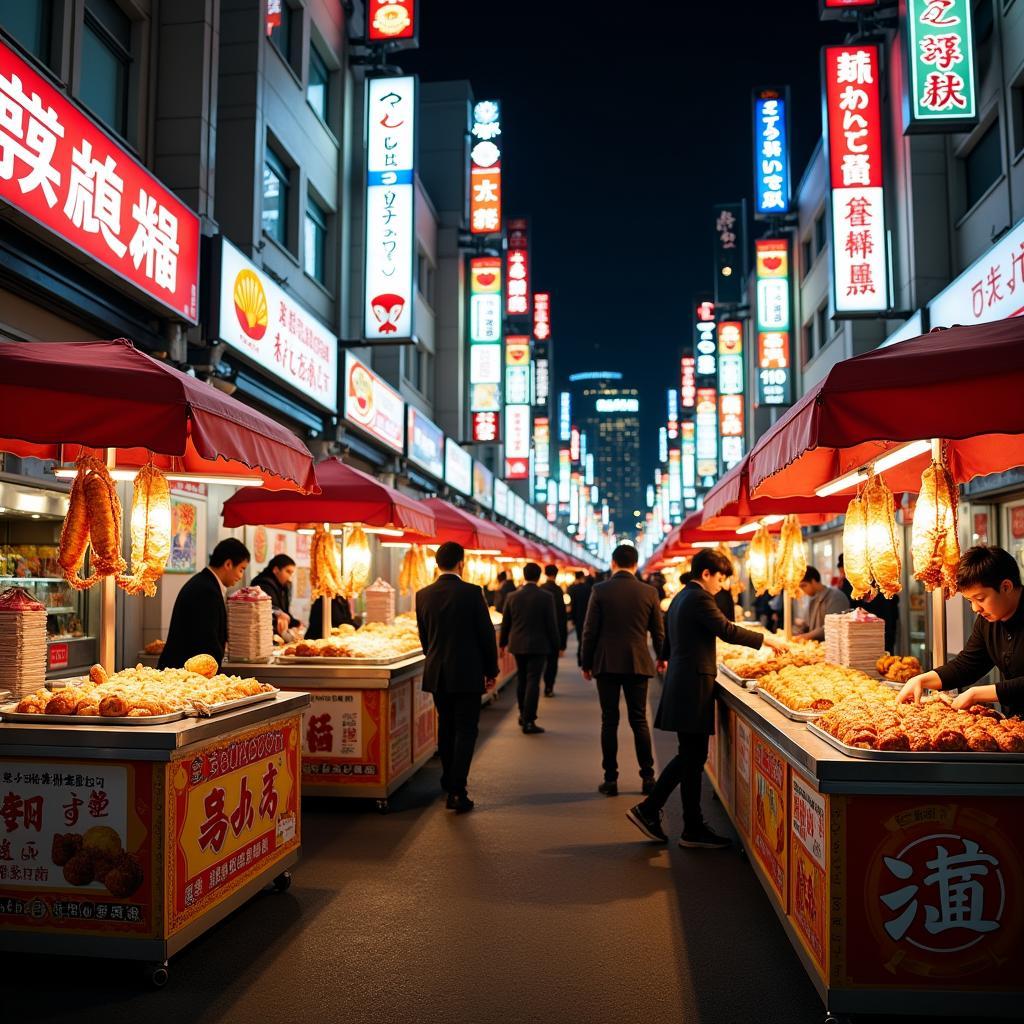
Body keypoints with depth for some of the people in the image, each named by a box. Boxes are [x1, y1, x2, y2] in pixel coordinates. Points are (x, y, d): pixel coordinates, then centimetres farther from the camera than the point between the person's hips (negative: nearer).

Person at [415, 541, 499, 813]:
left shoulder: (423, 595, 1)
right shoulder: (471, 593, -12)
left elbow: (423, 635, 10)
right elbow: (486, 634, -7)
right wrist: (491, 670, 4)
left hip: (437, 673, 5)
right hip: (467, 673, -5)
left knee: (446, 727, 17)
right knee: (465, 730, 1)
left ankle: (449, 782, 28)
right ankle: (457, 791, -3)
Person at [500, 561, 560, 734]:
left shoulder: (512, 596, -1)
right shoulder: (546, 597, -11)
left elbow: (505, 623, 6)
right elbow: (552, 624, -8)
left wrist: (503, 643, 19)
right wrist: (555, 645, 3)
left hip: (518, 645, 4)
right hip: (538, 645, -4)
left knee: (521, 680, 18)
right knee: (533, 682, -2)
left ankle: (523, 714, 31)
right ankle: (528, 721, -4)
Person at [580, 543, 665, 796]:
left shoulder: (600, 590, -6)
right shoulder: (649, 592, -1)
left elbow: (590, 630, -5)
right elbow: (658, 631, 6)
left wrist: (586, 663, 5)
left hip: (606, 663, -1)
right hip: (638, 663, 2)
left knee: (609, 722, 5)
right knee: (639, 721, 10)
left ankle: (611, 779, 7)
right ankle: (647, 778, 11)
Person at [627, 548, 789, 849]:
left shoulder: (680, 597, 17)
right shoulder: (699, 598, -14)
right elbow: (727, 630, -19)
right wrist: (766, 639, -11)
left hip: (680, 682, 10)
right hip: (694, 685, -10)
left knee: (690, 756, 14)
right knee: (693, 758, -2)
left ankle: (648, 809, 16)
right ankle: (693, 830, 7)